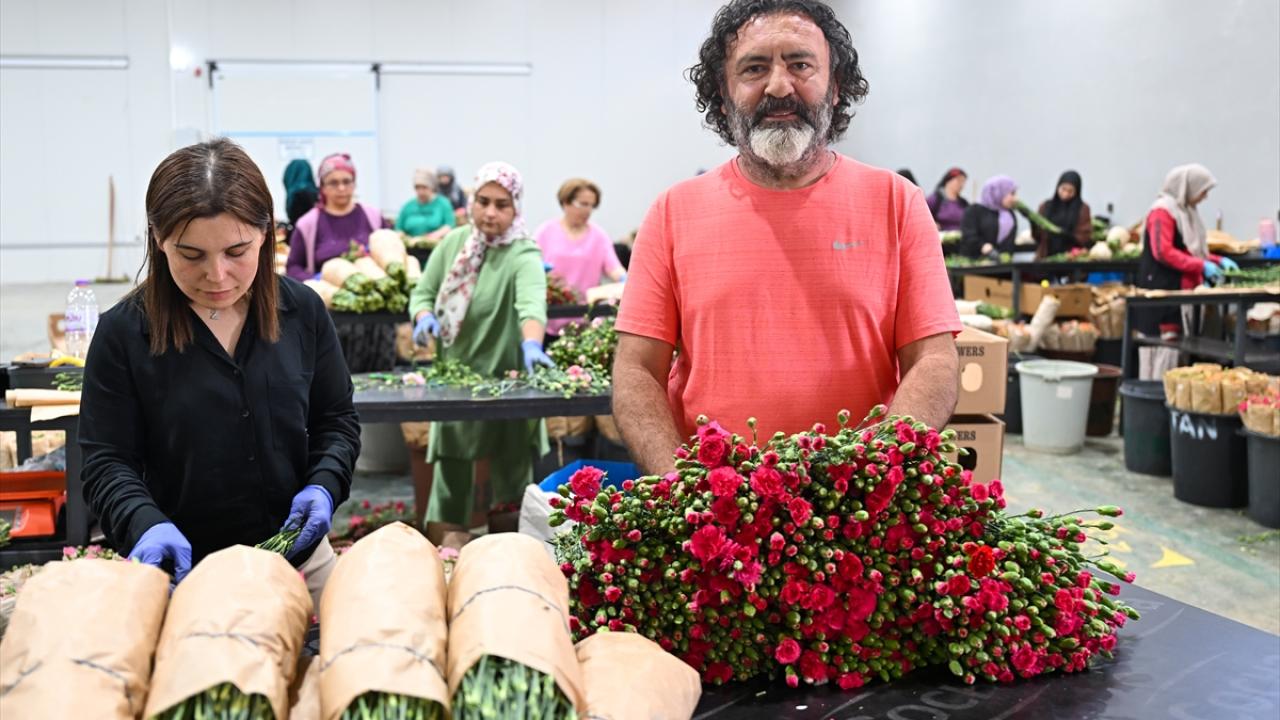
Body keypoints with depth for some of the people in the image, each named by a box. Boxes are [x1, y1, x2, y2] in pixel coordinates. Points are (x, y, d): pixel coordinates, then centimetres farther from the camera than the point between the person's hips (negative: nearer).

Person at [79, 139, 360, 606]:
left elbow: (336, 421, 7)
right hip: (183, 566, -2)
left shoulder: (303, 311, -2)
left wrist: (323, 486, -10)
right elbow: (107, 461, -7)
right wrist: (147, 525, -25)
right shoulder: (123, 332, -9)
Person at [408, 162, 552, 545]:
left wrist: (531, 342, -53)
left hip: (507, 381, -4)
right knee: (450, 470, 9)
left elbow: (532, 301, -33)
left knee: (512, 471, 4)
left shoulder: (523, 255, -13)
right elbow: (423, 292, 10)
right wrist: (425, 316, -14)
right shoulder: (453, 243, 4)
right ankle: (444, 545, 20)